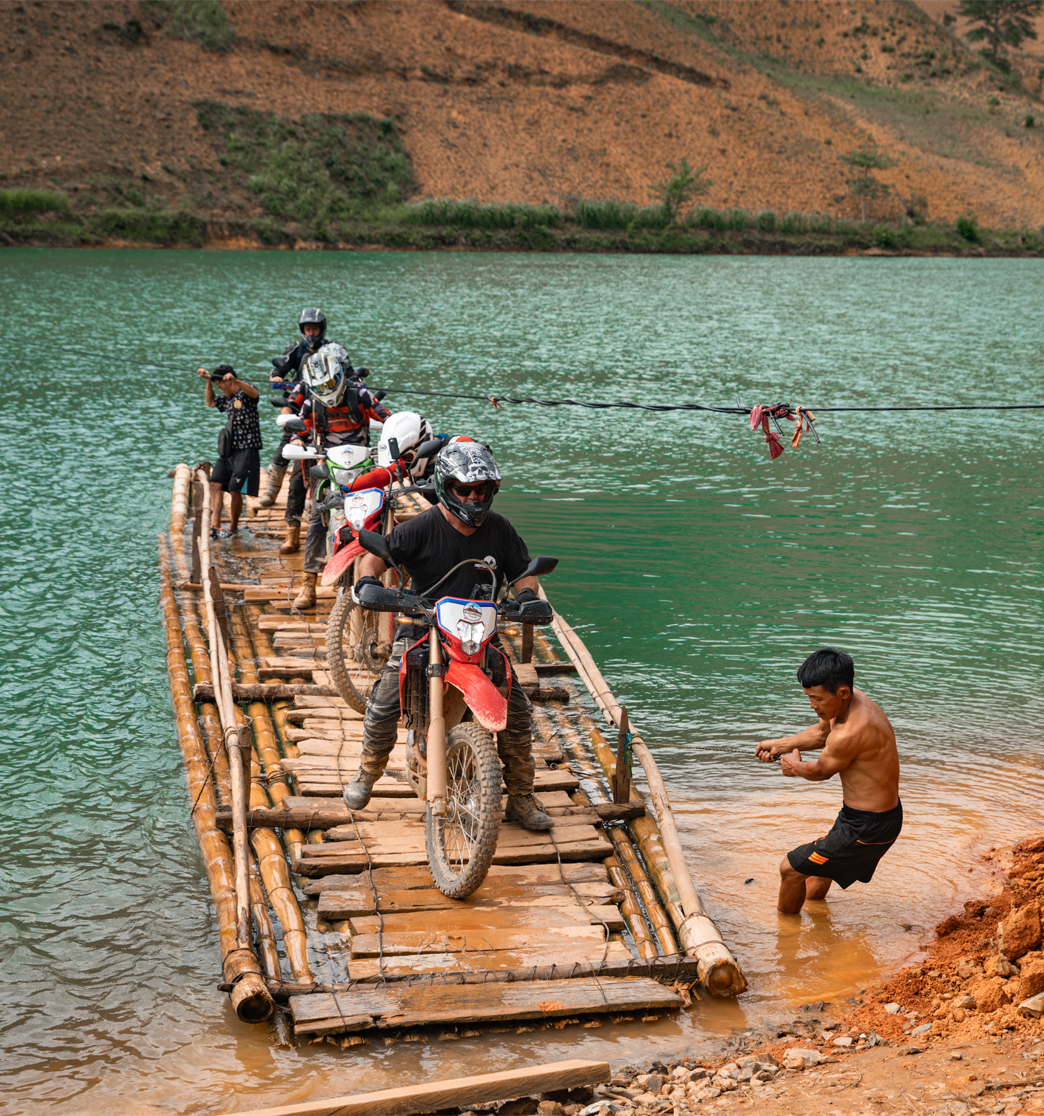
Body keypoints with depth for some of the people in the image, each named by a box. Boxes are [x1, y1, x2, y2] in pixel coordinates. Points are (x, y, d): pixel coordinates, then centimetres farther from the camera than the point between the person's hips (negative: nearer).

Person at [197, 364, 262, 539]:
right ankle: (214, 526, -12)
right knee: (215, 484, -6)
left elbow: (253, 392, -29)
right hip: (228, 450, 8)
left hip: (247, 451, -8)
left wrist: (235, 380, -46)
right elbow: (210, 402, 35)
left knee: (235, 490, -7)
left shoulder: (245, 393, -6)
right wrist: (208, 380, 22)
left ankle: (233, 527, 11)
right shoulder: (226, 399, 18)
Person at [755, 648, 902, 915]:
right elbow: (820, 733, 19)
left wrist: (796, 765, 9)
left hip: (868, 828, -10)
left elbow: (821, 771, -12)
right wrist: (781, 745, 7)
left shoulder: (850, 734, -32)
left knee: (791, 868, 1)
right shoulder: (852, 700, -2)